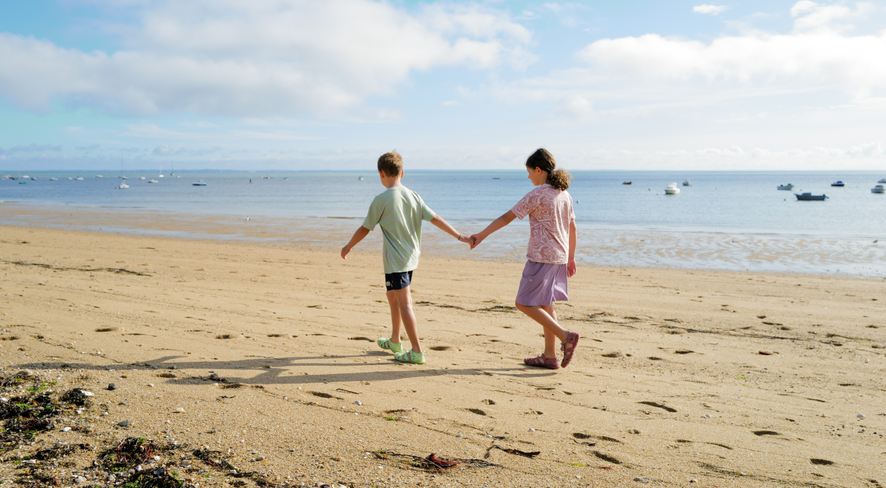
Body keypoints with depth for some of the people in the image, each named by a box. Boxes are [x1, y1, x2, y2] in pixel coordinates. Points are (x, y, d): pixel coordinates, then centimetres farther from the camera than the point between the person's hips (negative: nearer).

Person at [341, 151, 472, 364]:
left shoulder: (381, 200, -12)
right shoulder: (413, 195, 4)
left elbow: (365, 228, -3)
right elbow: (435, 219, 1)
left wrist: (348, 247, 12)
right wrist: (460, 236, 4)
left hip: (395, 260, -7)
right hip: (411, 257, 7)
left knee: (404, 303, -5)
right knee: (393, 296, 22)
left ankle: (417, 352, -6)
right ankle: (394, 341, 35)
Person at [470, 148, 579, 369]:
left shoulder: (537, 194, -13)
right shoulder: (563, 194, 10)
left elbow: (507, 218, -13)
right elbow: (572, 228, 16)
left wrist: (481, 235, -7)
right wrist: (571, 258, 23)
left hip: (541, 257, -8)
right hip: (559, 257, 8)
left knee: (524, 303, -2)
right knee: (545, 304, 14)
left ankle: (565, 337, -9)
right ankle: (550, 356, 16)